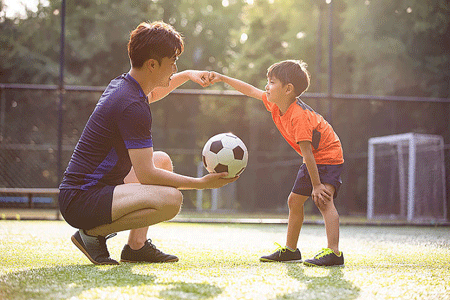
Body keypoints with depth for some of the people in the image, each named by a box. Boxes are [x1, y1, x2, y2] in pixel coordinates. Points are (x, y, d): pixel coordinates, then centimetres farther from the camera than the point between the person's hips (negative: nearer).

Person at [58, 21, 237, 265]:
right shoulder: (133, 108, -21)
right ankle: (93, 233, -9)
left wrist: (186, 76, 32)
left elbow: (149, 94, 39)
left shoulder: (120, 84, 10)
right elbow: (146, 175, -21)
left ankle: (136, 245, 16)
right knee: (171, 199, -30)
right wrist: (201, 183, -16)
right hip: (80, 202, -11)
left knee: (163, 160, 25)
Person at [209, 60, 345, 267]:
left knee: (323, 200, -27)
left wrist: (317, 185, -30)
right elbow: (251, 91, 11)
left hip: (328, 158, -10)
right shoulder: (275, 104, -5)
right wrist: (223, 79, 9)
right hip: (313, 161, 10)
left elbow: (307, 152, -31)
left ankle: (333, 252, -36)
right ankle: (290, 250, 27)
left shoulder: (299, 116, -31)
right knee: (294, 201, 14)